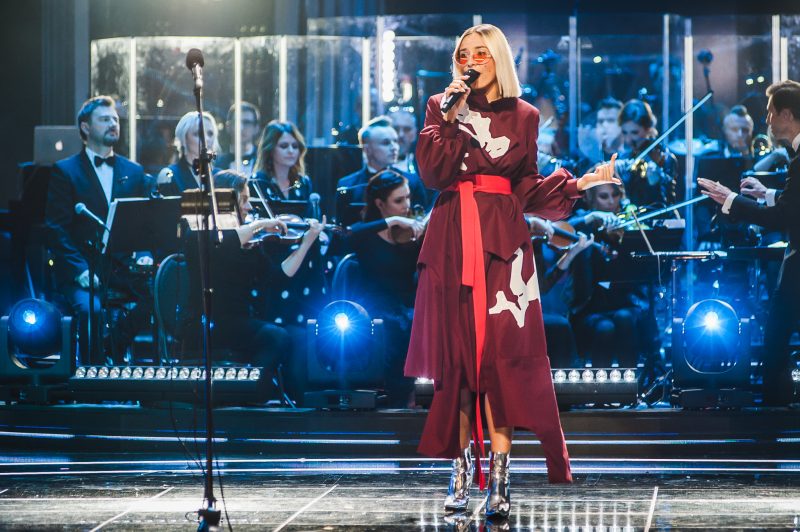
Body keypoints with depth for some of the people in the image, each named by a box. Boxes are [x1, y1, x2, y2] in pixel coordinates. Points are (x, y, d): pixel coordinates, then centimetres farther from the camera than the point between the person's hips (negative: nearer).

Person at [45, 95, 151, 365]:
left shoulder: (134, 173, 18)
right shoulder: (65, 171, 5)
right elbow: (57, 228, -2)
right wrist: (79, 270, -14)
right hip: (82, 273, -3)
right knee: (91, 309, -33)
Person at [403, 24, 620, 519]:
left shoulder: (523, 116, 10)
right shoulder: (442, 107, 10)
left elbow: (528, 189, 10)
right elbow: (433, 172, -4)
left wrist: (579, 183, 0)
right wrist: (450, 117, -10)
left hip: (502, 241, -1)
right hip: (452, 241, 1)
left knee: (501, 354, -9)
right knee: (456, 352, -1)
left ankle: (500, 479, -12)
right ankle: (462, 473, 3)